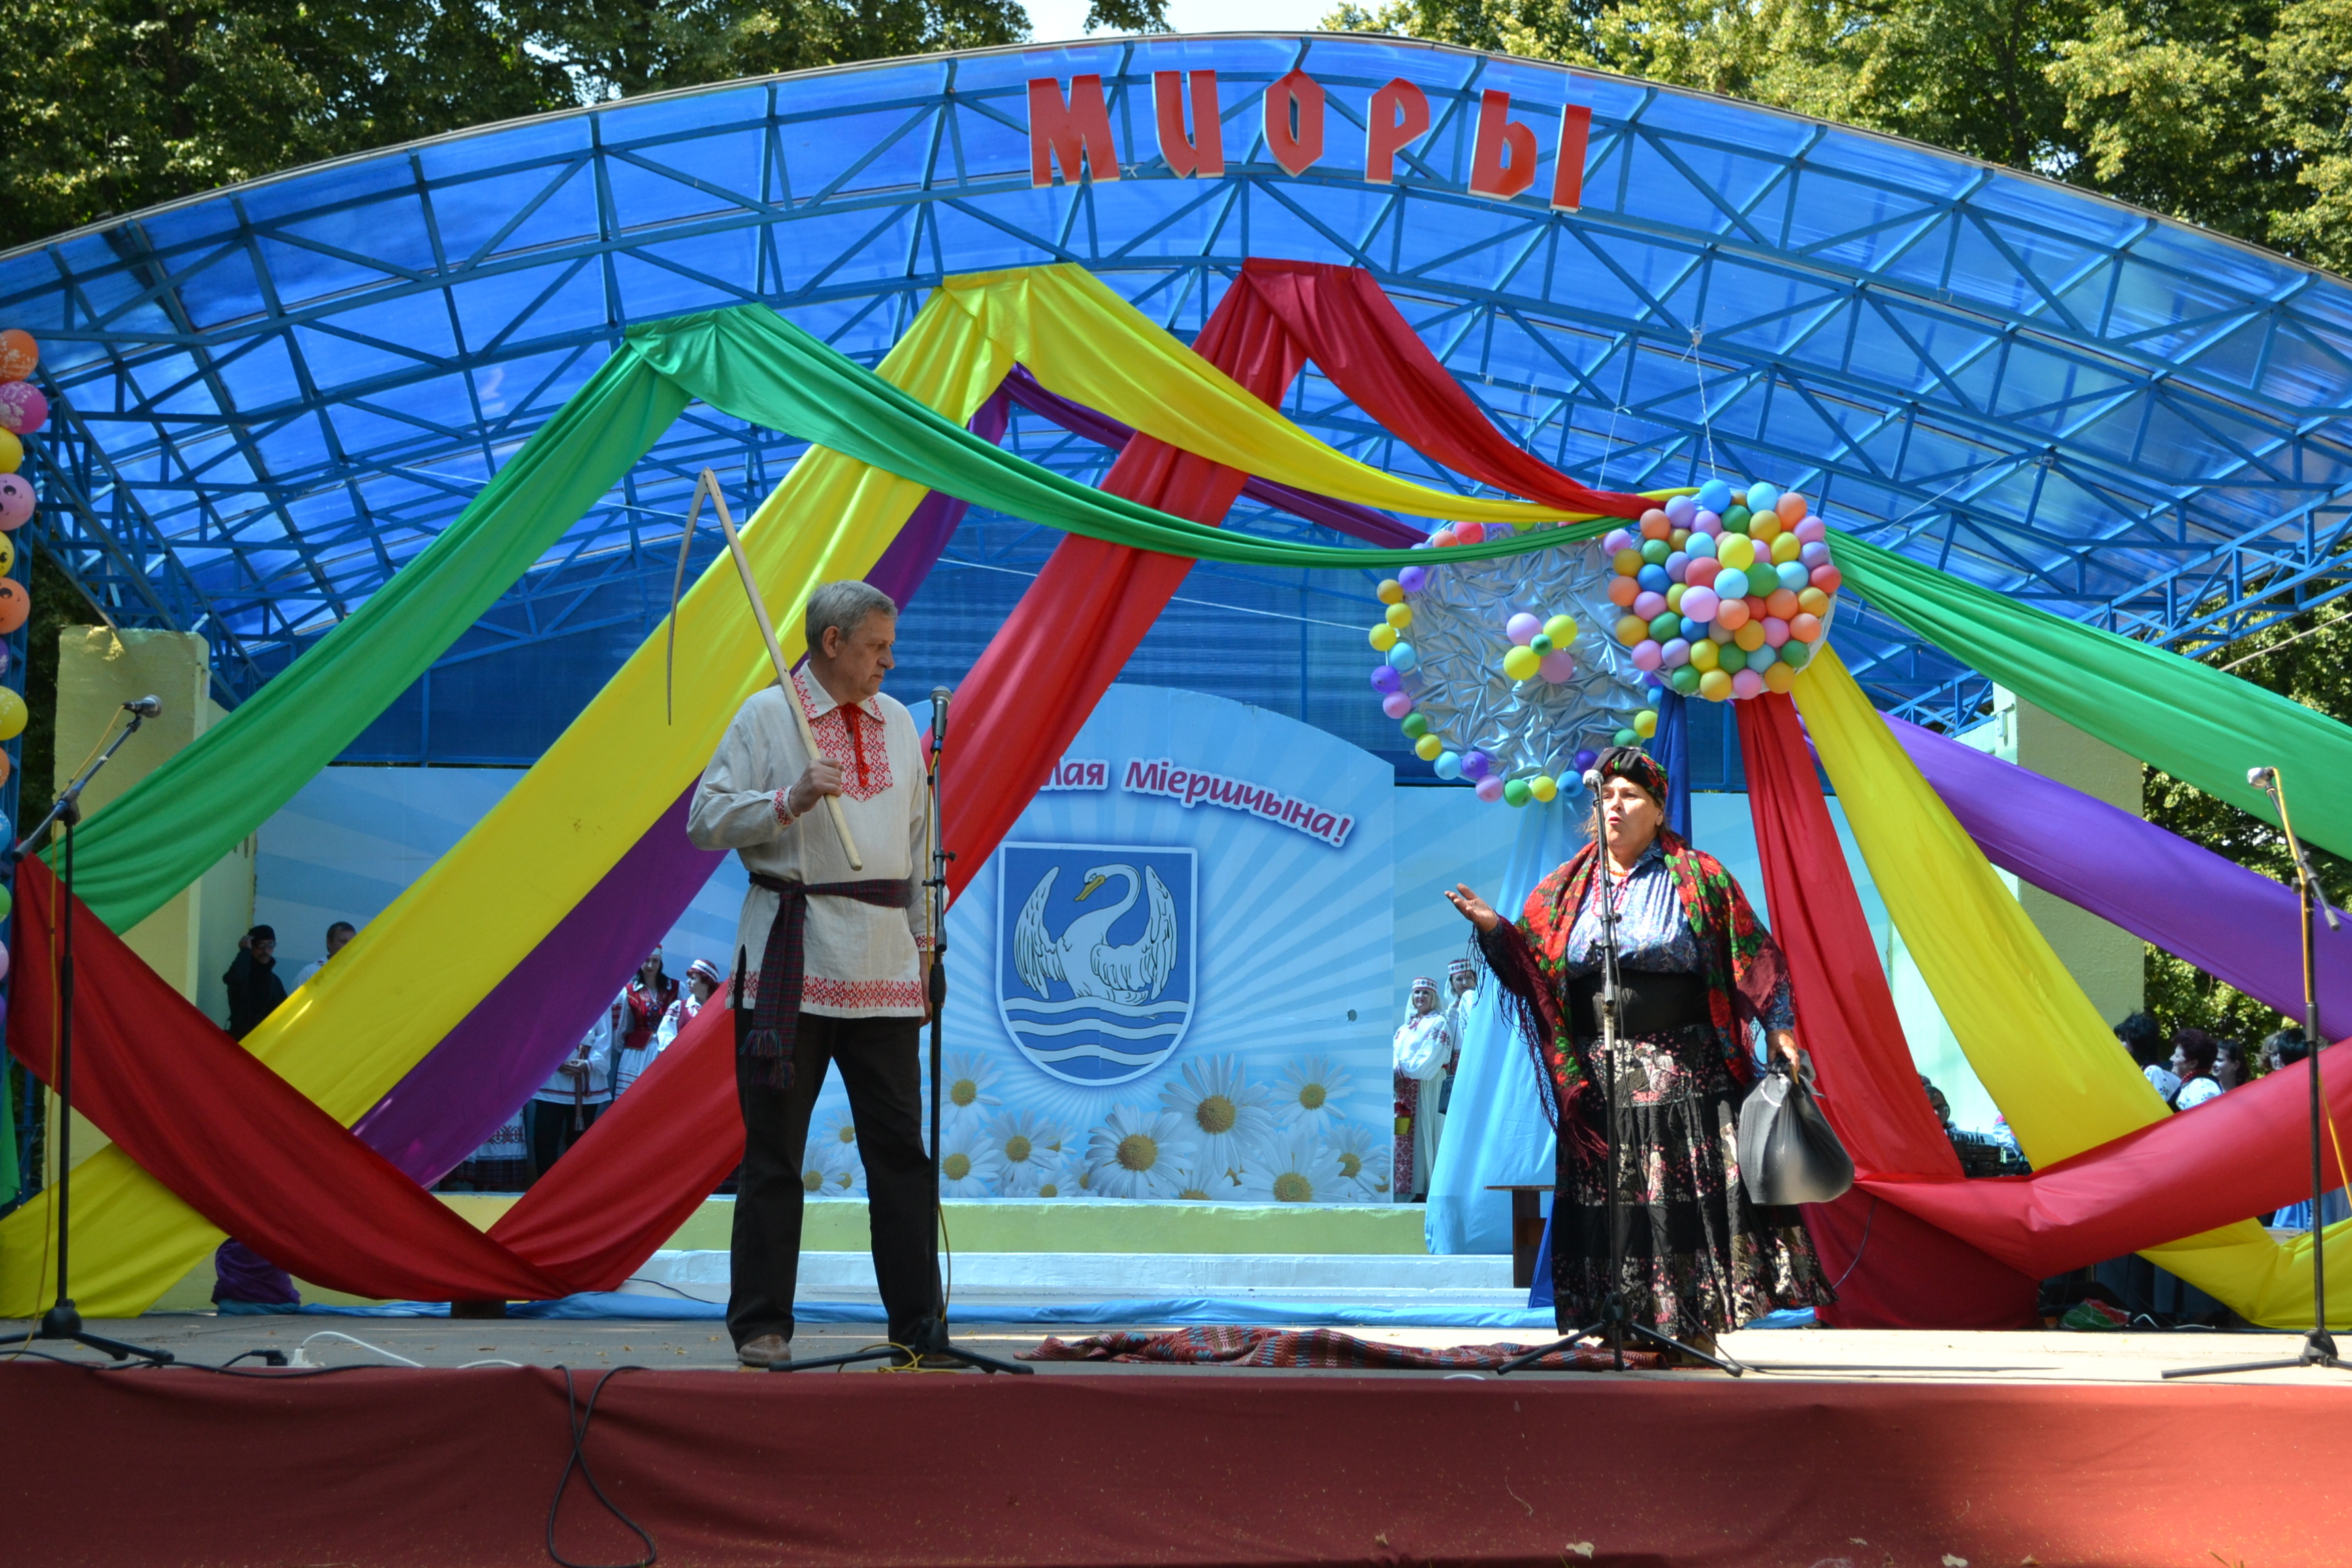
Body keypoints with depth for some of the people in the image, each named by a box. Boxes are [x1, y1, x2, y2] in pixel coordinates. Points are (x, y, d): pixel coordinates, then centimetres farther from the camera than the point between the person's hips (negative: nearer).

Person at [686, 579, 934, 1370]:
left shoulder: (897, 723, 16)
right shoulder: (765, 717, 1)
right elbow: (707, 820, -4)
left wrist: (925, 934, 16)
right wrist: (789, 800, -17)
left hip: (882, 957, 4)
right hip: (791, 956, -4)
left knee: (900, 1142, 4)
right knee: (773, 1146, -1)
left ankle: (918, 1320, 10)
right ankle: (761, 1325, 6)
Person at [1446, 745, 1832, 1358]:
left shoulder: (1698, 878, 4)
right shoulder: (1566, 889, 14)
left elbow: (1755, 959, 2)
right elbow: (1529, 965, 13)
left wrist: (1781, 1033, -6)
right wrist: (1492, 927, -4)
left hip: (1683, 1069, -3)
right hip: (1597, 1073, 3)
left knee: (1690, 1188, -8)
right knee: (1607, 1196, 0)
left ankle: (1699, 1330, -4)